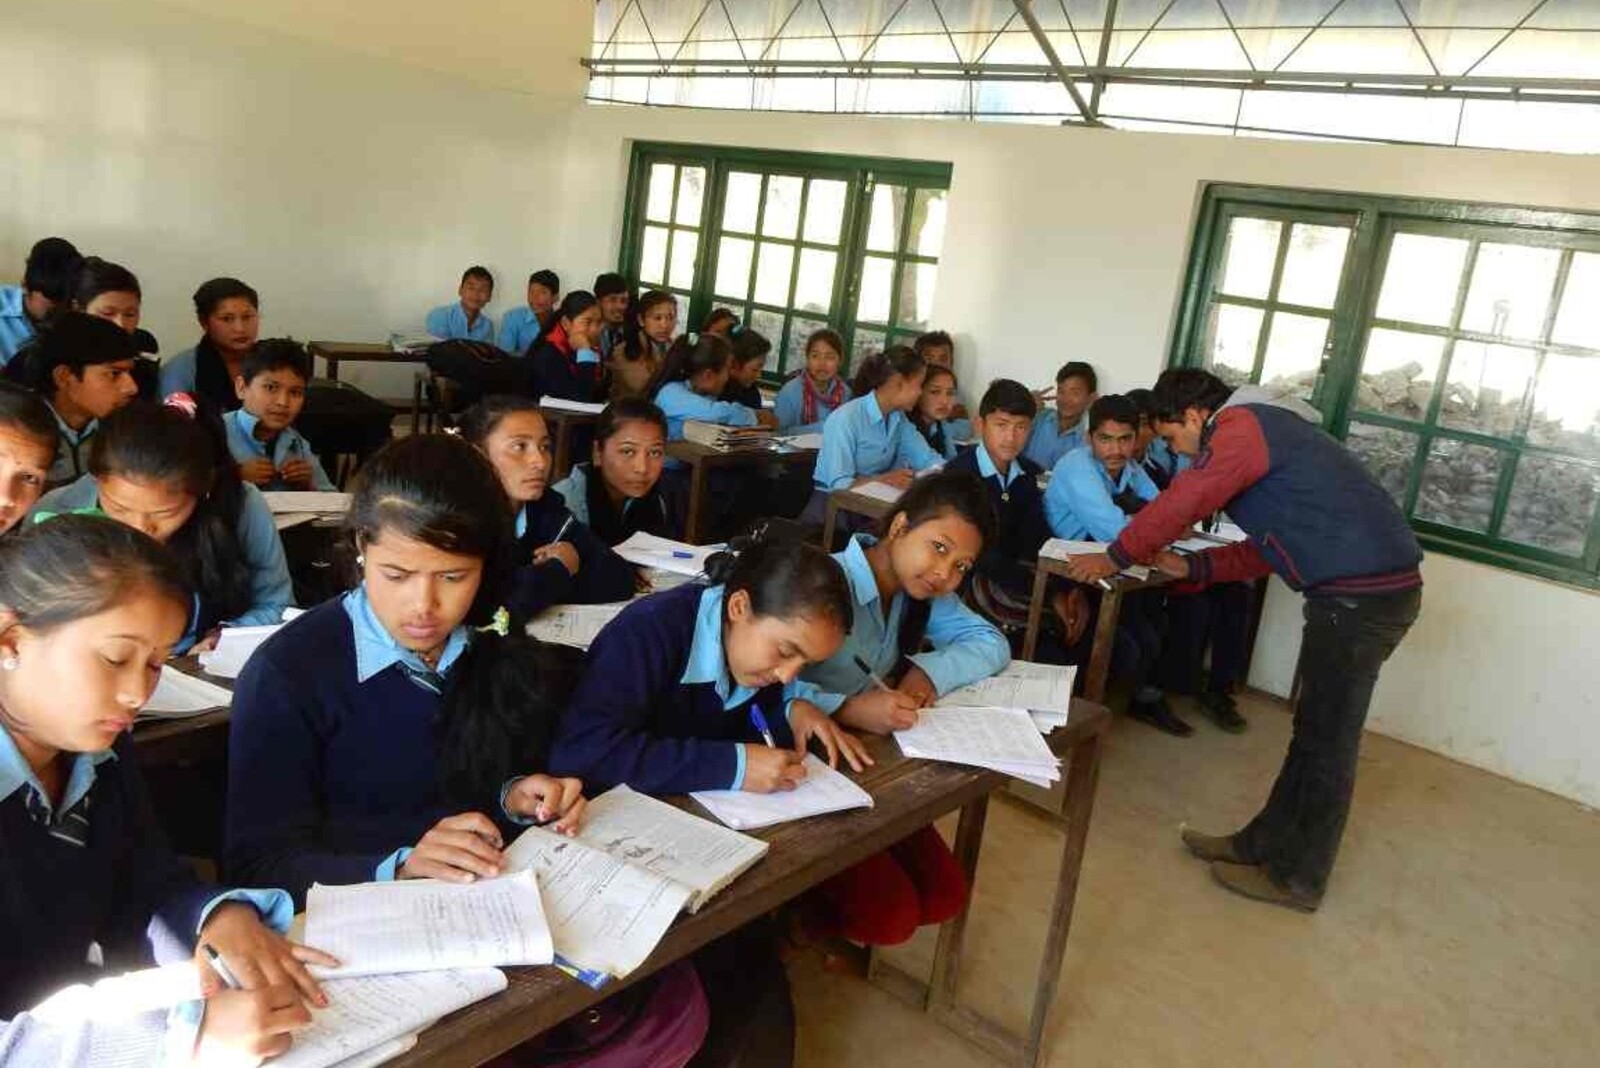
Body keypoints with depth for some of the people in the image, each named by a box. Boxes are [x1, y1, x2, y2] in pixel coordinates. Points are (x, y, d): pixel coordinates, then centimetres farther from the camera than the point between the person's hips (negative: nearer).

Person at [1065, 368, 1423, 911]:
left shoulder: (1239, 426, -10)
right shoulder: (1261, 429, 21)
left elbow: (1180, 504, -12)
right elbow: (1268, 547, 22)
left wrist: (1115, 557, 1)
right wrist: (1192, 567, 17)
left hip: (1361, 594, -10)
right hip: (1375, 583, 10)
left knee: (1326, 742, 2)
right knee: (1314, 732, 17)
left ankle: (1297, 878, 16)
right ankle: (1266, 843, 29)